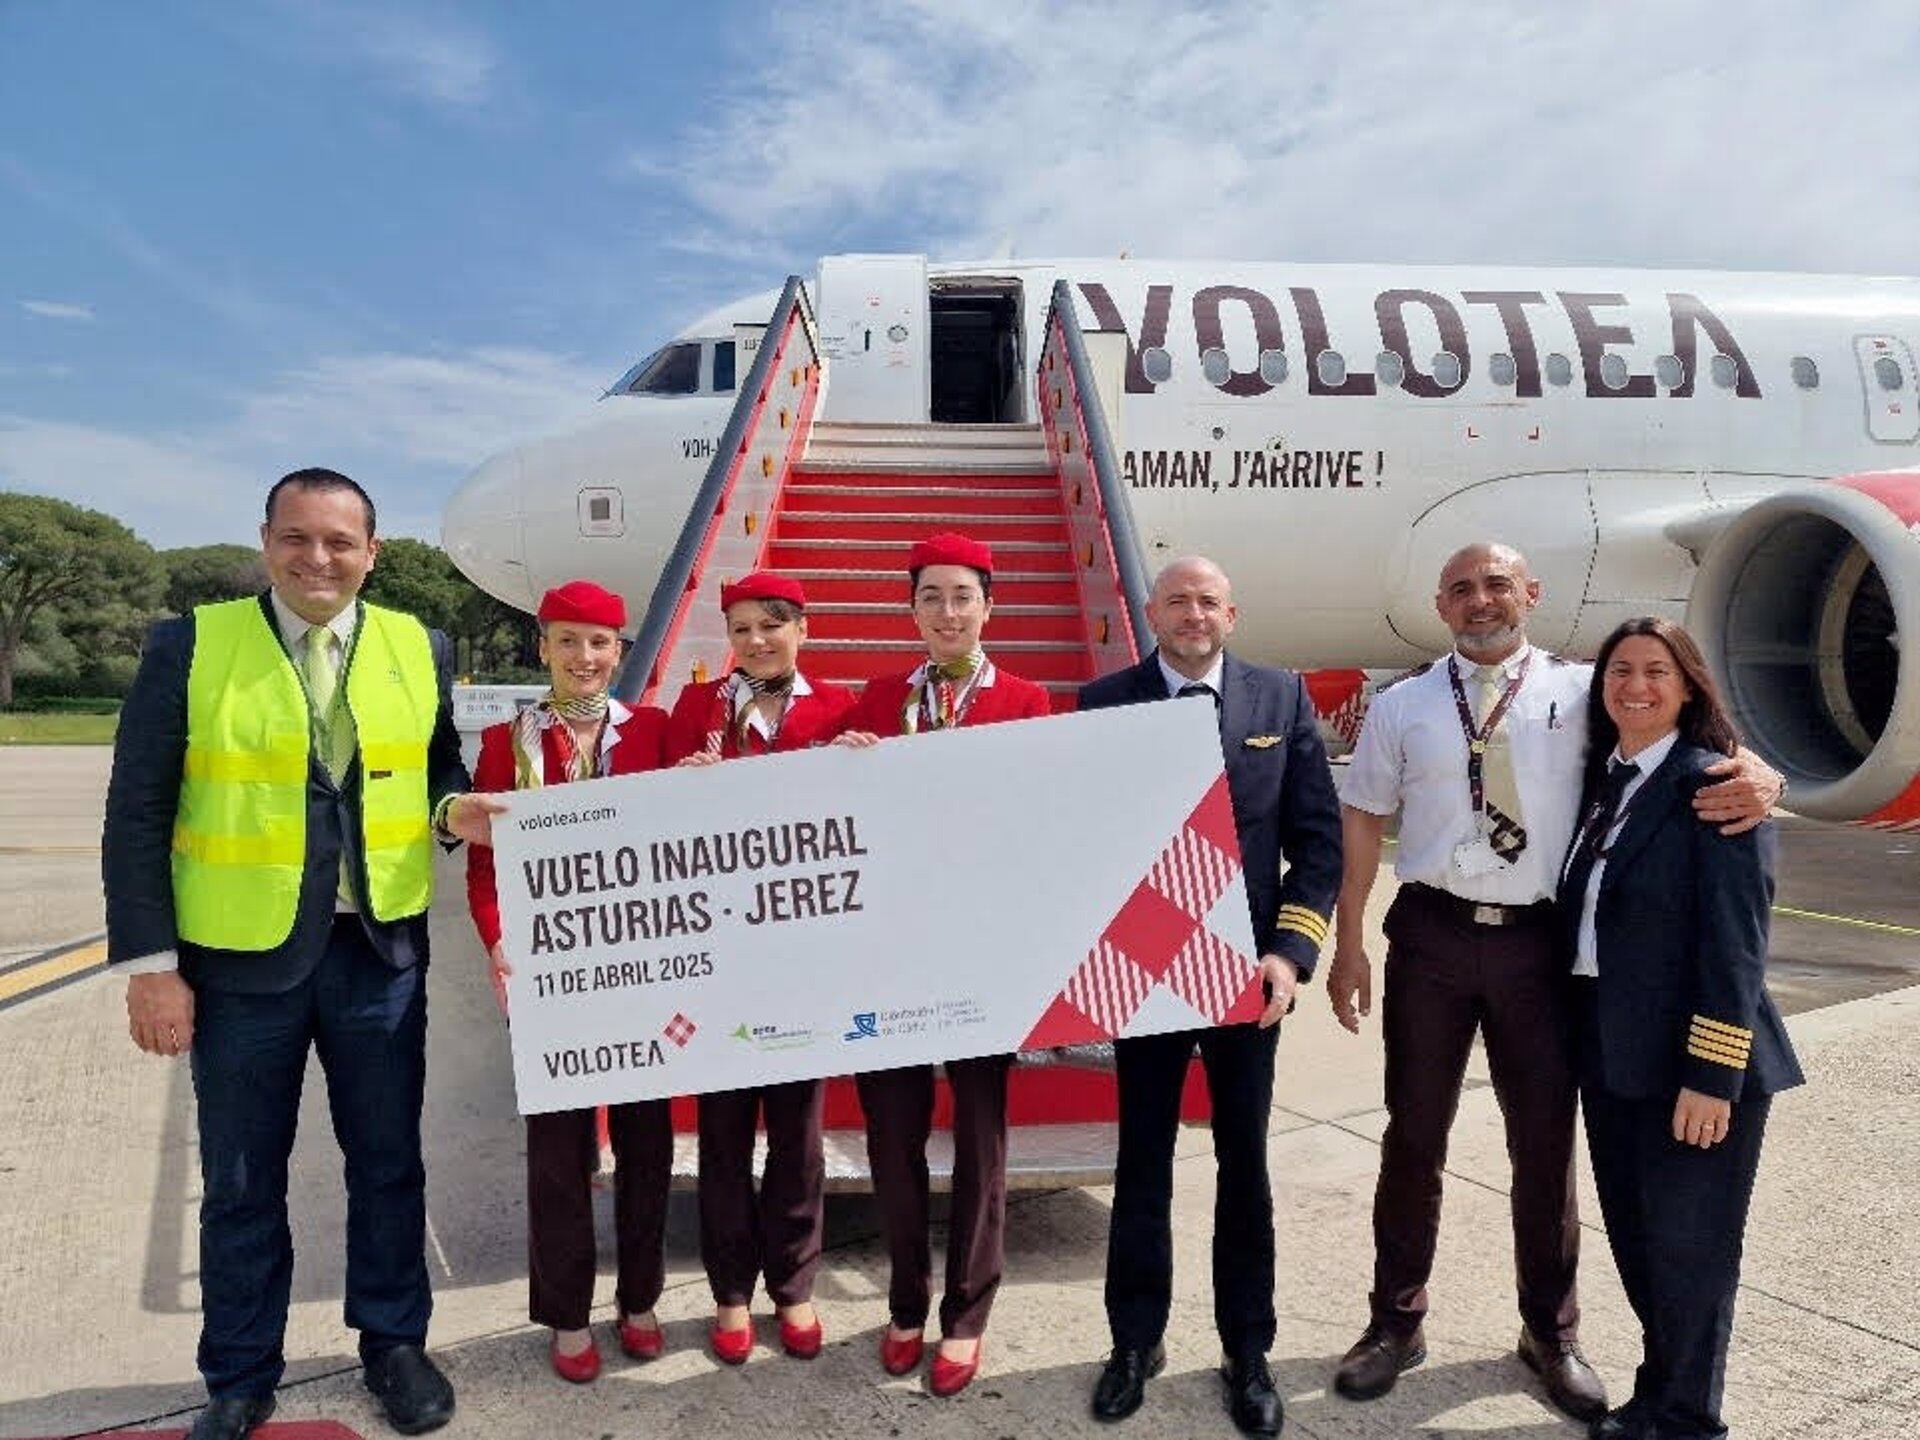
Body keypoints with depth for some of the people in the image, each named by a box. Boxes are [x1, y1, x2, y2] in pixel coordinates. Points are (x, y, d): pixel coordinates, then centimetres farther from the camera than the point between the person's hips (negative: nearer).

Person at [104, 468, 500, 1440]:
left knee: (388, 1163, 14)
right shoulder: (188, 647, -5)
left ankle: (393, 1343, 34)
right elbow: (137, 816, -4)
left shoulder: (418, 650, 3)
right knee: (241, 1182, 13)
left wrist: (453, 810, -9)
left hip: (381, 953, 2)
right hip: (240, 960, -1)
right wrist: (149, 963, -8)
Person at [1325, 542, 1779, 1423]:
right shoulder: (1402, 706, 3)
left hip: (1539, 940, 0)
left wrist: (1755, 771, -25)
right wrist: (1348, 945, 0)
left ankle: (1550, 1332, 35)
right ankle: (1397, 1320, 30)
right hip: (1431, 932, 0)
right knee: (1414, 1133, 11)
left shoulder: (1582, 692, 1)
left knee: (1545, 1141, 13)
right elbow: (1362, 824, 4)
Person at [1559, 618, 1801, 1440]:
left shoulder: (1715, 786, -13)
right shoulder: (1601, 780, 9)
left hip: (1691, 1060, -7)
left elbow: (1736, 941, -17)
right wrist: (1583, 1041, 8)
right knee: (1634, 1236, 19)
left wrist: (1712, 1075, -19)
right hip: (1610, 1052, 7)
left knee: (1688, 1246, 8)